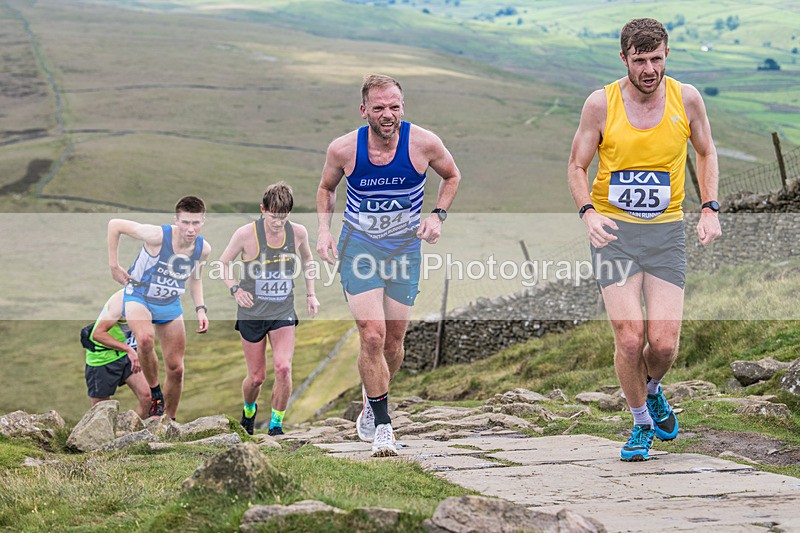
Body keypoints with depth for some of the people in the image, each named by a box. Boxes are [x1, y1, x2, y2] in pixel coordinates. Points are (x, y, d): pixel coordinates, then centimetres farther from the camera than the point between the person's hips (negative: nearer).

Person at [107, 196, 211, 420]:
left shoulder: (203, 248, -12)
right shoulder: (158, 236, -29)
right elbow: (115, 225, -17)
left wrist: (200, 309, -3)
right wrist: (114, 266, -13)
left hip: (170, 305, 5)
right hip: (138, 297, -5)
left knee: (176, 369, 6)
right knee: (146, 339, -37)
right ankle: (155, 393, -13)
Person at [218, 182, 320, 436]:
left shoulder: (298, 232, -5)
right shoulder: (246, 234, -14)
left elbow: (306, 258, 17)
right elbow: (223, 263, 1)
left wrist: (310, 293, 12)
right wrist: (235, 289, -15)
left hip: (283, 313, 1)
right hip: (252, 313, -1)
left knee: (283, 368, -18)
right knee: (256, 377, 5)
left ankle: (276, 424, 1)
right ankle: (249, 410, 40)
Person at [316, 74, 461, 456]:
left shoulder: (423, 143, -13)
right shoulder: (343, 149, -12)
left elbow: (452, 176, 8)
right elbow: (326, 187, 10)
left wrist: (438, 216, -6)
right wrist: (324, 229, -4)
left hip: (405, 248, 2)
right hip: (358, 246, -1)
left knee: (393, 341, 8)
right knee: (372, 334, -16)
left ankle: (371, 400, 39)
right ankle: (381, 426, -4)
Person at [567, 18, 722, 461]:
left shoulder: (686, 99, -2)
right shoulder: (601, 104, -6)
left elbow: (705, 153, 15)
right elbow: (577, 166, 3)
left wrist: (710, 209, 3)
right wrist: (588, 212, -15)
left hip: (666, 230, 1)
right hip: (614, 230, -1)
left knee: (664, 343, -8)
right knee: (629, 339, -11)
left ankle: (651, 390, 29)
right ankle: (641, 424, 14)